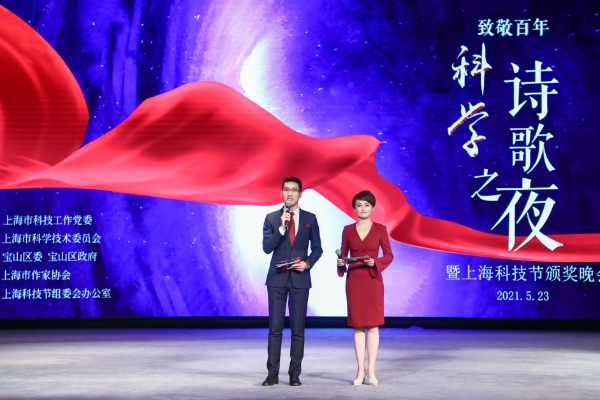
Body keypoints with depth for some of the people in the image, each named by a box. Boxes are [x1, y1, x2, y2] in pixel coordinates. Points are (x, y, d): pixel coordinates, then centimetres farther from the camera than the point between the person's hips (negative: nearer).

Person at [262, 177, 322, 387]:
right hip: (277, 277, 0)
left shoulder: (310, 218, 5)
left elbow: (317, 248, 9)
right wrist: (282, 227, -16)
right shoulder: (271, 218, 3)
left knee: (298, 328, 3)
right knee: (275, 328, 1)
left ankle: (295, 373, 10)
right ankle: (273, 373, 7)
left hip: (300, 278, 1)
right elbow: (266, 248, -6)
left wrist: (307, 263, -9)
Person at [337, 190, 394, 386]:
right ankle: (360, 370, 8)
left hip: (373, 280, -1)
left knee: (373, 325, 0)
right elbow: (343, 254, 9)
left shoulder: (380, 229, 1)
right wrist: (340, 262, -12)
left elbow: (389, 255, 2)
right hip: (354, 280, 1)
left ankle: (371, 370, 4)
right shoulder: (348, 230, 5)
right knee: (358, 325, 4)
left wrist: (375, 262, -15)